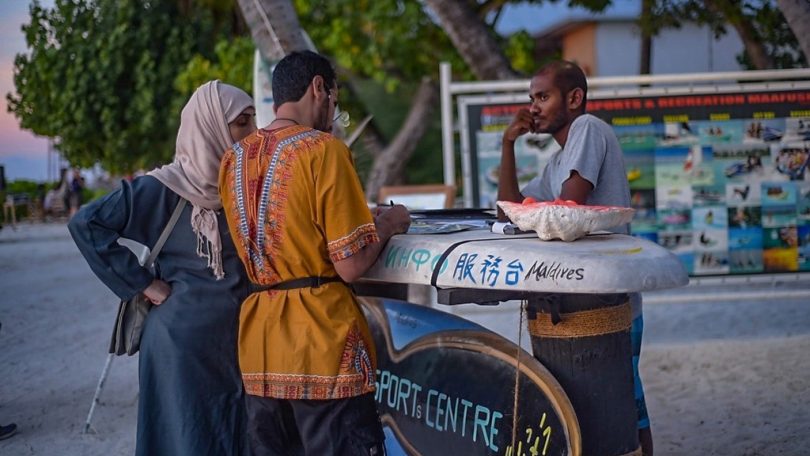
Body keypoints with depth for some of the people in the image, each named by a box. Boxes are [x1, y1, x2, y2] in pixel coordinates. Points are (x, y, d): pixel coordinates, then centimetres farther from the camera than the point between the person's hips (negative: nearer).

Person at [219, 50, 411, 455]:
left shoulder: (233, 159, 11)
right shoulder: (323, 149, -10)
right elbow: (350, 266, -14)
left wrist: (360, 216, 25)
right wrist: (387, 223, 4)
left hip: (260, 350, 7)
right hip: (322, 348, -7)